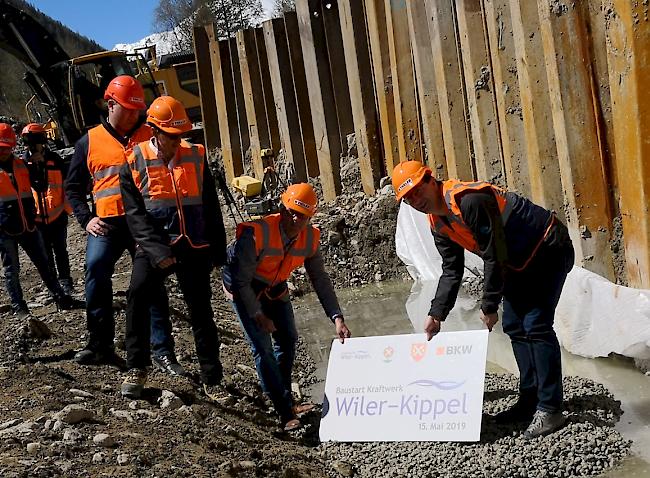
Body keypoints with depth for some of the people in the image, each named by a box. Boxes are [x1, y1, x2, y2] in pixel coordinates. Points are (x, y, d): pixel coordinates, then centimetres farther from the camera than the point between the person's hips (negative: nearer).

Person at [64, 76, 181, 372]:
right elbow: (73, 187, 14)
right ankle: (100, 345, -9)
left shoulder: (150, 137, 11)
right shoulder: (89, 142, 11)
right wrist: (86, 219, -2)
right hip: (107, 223, 0)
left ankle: (162, 350, 2)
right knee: (96, 270, -20)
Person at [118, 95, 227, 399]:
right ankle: (136, 369, -9)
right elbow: (135, 214, -9)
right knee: (137, 294, -24)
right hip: (155, 246, -2)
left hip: (194, 248, 2)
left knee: (201, 312, 3)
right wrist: (157, 251, -19)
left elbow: (211, 208, 10)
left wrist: (218, 250, 9)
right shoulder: (135, 163, -3)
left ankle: (212, 380, 14)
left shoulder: (196, 157, 4)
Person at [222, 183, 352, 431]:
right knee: (262, 346, -13)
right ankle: (285, 412, -10)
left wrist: (337, 318, -17)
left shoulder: (309, 237, -17)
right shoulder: (256, 234, -35)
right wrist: (258, 315, -20)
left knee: (288, 340, 10)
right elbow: (241, 280, -27)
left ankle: (285, 400, 27)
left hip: (276, 287, 6)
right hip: (244, 289, -6)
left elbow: (321, 280, -10)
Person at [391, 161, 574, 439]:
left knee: (536, 326, -15)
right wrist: (436, 315, 3)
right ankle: (530, 401, 17)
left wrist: (489, 307, -18)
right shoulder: (438, 224, 0)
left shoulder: (469, 200, -29)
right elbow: (451, 272, 9)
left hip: (549, 249, -10)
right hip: (520, 262, 10)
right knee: (514, 326, 8)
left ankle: (550, 409, -11)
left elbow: (495, 257, -27)